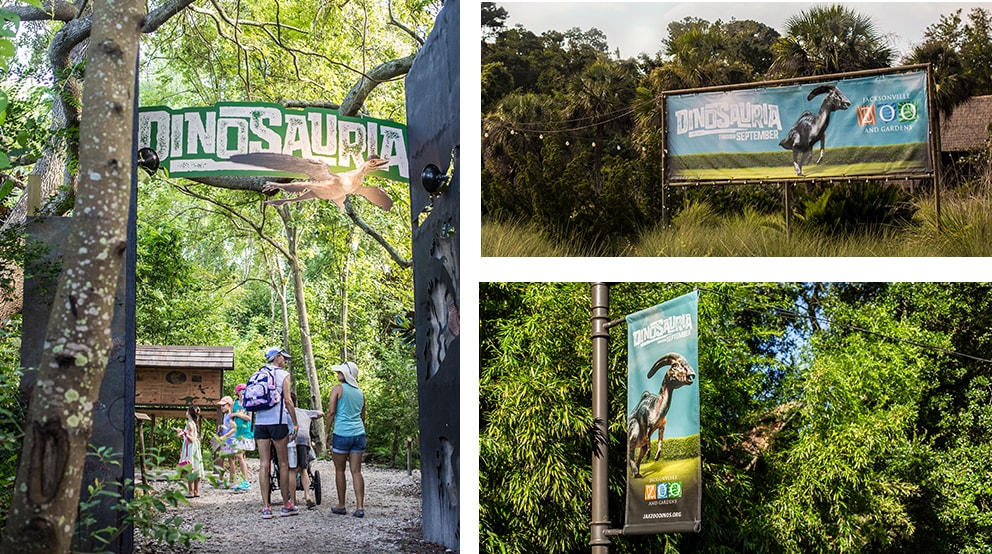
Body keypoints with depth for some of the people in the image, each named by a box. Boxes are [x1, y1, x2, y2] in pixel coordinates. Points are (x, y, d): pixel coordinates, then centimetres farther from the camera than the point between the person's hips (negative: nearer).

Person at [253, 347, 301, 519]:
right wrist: (295, 423, -3)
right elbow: (288, 401, -8)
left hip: (260, 422, 5)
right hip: (277, 421, -5)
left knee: (264, 465, 2)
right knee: (283, 464, 5)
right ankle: (286, 505, 10)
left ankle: (266, 507, -1)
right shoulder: (283, 375, -2)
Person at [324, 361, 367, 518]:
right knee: (356, 471, 3)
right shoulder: (360, 392, 14)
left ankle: (341, 506, 14)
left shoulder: (338, 389, -3)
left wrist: (327, 431, 1)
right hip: (358, 433, 5)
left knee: (339, 470, 8)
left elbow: (331, 412, -8)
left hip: (342, 434, -5)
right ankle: (360, 507, -5)